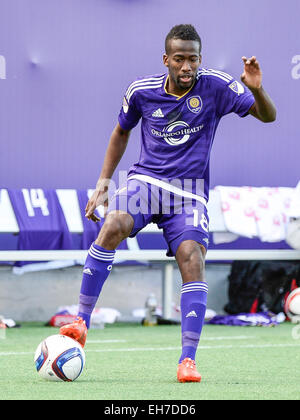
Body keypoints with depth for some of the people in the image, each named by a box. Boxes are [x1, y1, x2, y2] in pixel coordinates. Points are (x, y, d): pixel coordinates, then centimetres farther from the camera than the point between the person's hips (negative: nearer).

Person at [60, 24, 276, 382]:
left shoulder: (215, 86, -6)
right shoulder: (142, 91, 0)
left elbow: (268, 116, -4)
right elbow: (121, 133, 18)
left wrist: (256, 90, -27)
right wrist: (103, 183, 12)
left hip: (189, 194, -1)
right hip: (146, 180, 1)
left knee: (193, 261, -22)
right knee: (113, 226, -30)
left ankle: (187, 360, -16)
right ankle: (81, 322, -22)